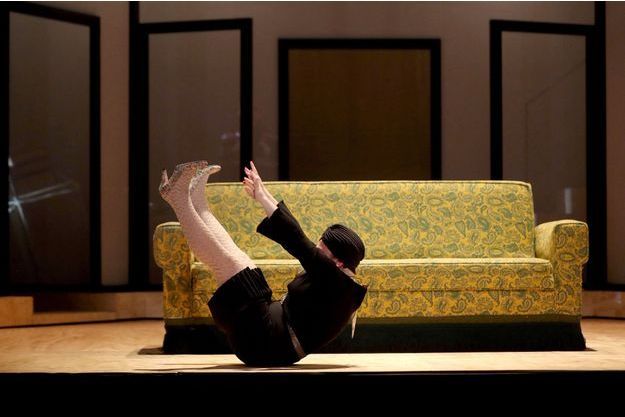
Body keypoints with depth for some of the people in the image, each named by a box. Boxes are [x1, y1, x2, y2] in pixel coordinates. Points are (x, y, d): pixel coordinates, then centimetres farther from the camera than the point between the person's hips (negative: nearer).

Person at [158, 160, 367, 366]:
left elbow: (299, 243, -21)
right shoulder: (329, 278, 14)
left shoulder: (340, 283, -13)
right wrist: (264, 196, 17)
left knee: (229, 262, -14)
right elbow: (295, 237, 19)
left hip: (268, 345, -9)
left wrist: (264, 199, -17)